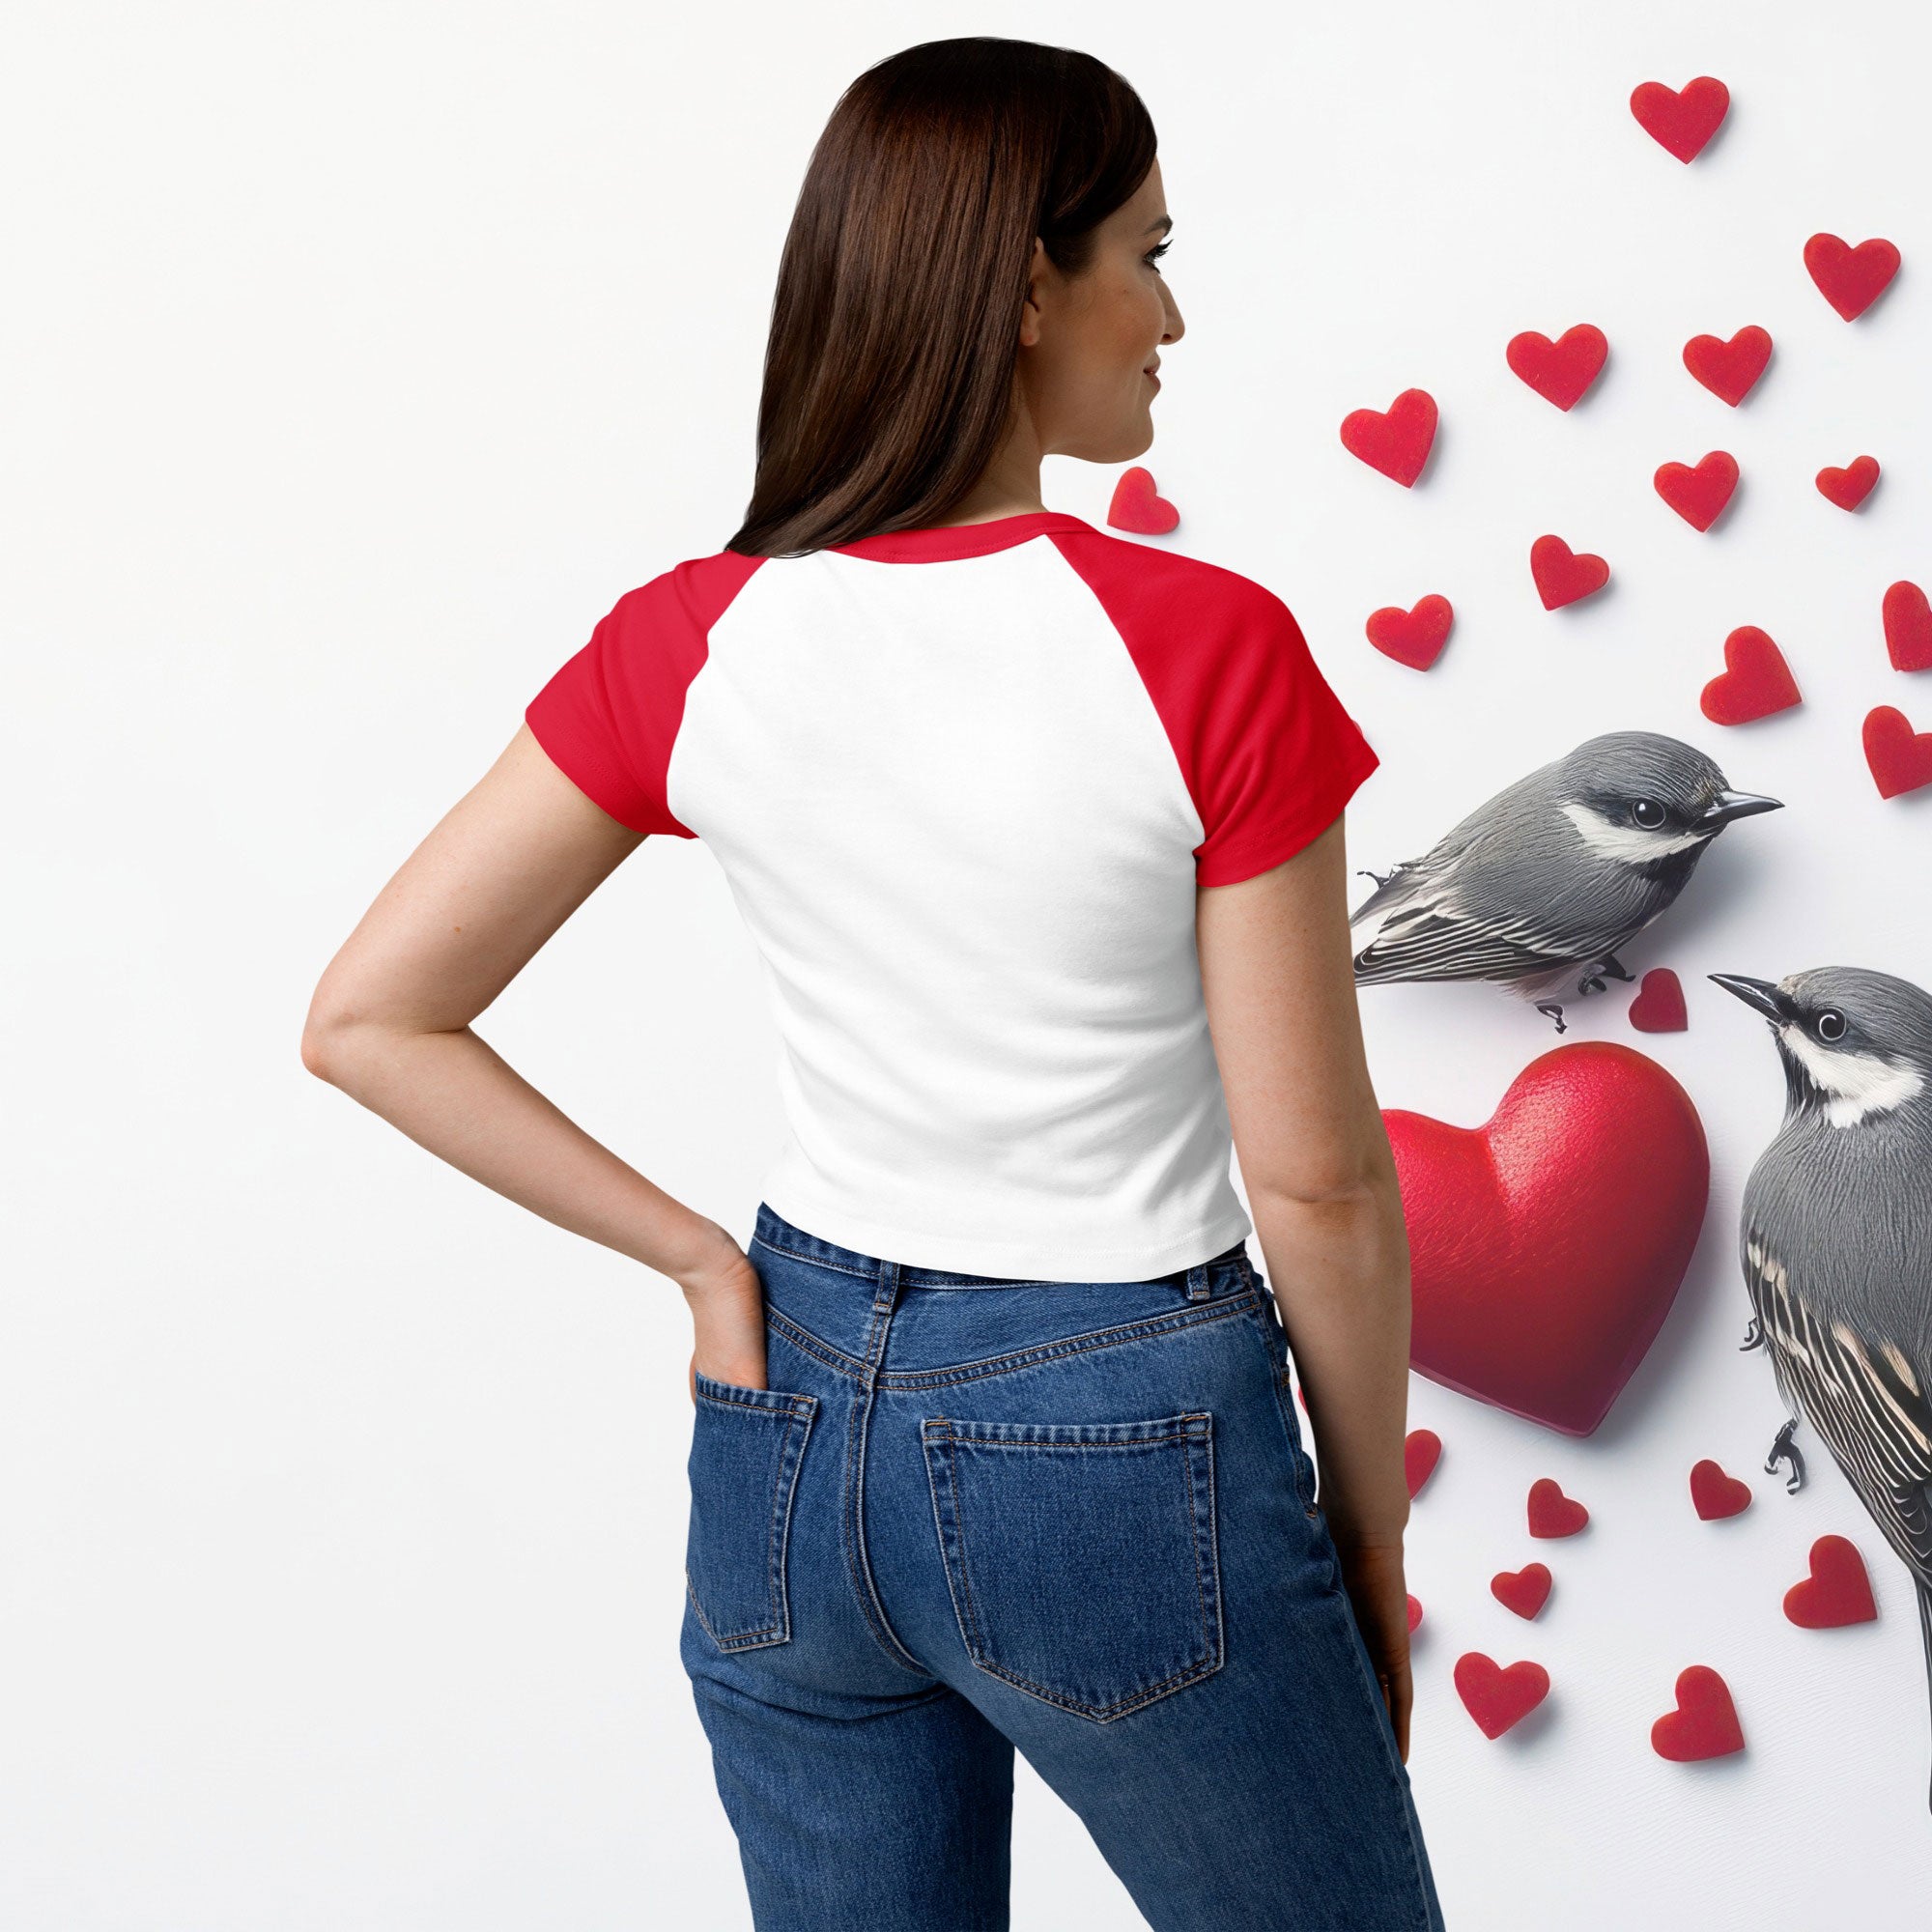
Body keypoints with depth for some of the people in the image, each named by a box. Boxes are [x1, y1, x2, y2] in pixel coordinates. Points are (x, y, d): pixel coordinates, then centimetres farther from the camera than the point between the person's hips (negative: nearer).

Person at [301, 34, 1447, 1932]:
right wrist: (1374, 1536, 2)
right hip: (1120, 1449, -4)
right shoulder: (1205, 651, -18)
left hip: (796, 1422, 5)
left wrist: (703, 1261, 1)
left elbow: (368, 1019, -3)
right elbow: (1316, 1182, -12)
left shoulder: (690, 641, -6)